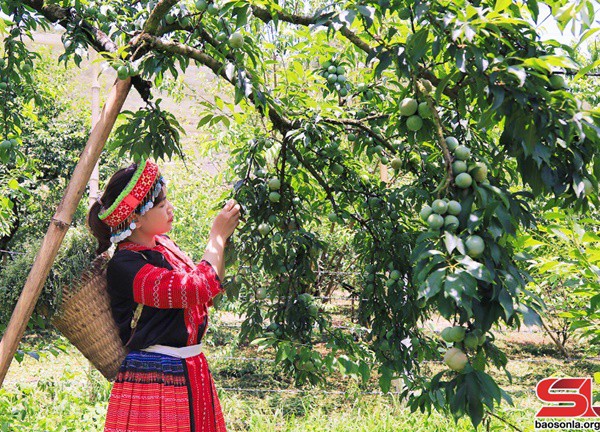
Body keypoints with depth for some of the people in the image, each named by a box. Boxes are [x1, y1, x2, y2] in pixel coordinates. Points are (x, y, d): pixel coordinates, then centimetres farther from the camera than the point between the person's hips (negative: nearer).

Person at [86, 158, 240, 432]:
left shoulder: (162, 243, 8)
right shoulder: (124, 266, -19)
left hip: (190, 373, 8)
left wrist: (224, 238, 5)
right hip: (153, 378, -8)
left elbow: (207, 295, 16)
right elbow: (197, 289, -28)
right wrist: (217, 236, -12)